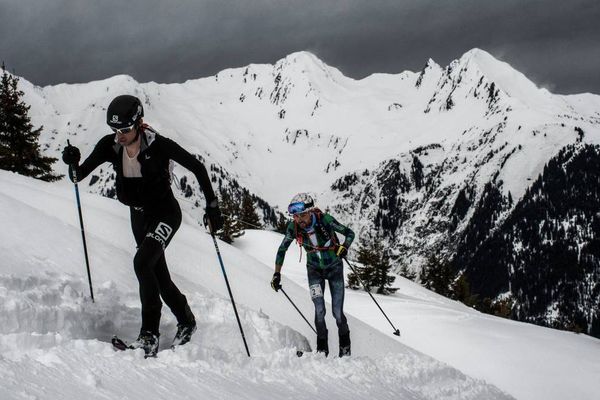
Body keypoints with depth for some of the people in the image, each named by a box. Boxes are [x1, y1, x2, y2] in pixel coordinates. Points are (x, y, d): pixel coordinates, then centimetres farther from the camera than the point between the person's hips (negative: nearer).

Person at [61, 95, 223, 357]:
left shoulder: (158, 145, -23)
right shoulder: (110, 146, -11)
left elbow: (197, 168, -14)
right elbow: (79, 176, -9)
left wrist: (212, 207, -14)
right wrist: (73, 162, -32)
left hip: (166, 214, -6)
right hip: (139, 215, 6)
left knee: (142, 262, -27)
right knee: (159, 276, 14)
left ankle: (149, 334, -20)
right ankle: (187, 322, 38)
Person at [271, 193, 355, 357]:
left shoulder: (325, 220, -28)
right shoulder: (294, 227, -20)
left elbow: (350, 233, -15)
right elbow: (282, 250, -3)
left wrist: (343, 248, -34)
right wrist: (276, 274, -5)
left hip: (334, 268, -2)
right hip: (314, 270, 2)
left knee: (337, 312, -2)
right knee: (319, 310, -12)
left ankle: (345, 348, 21)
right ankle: (322, 348, 4)